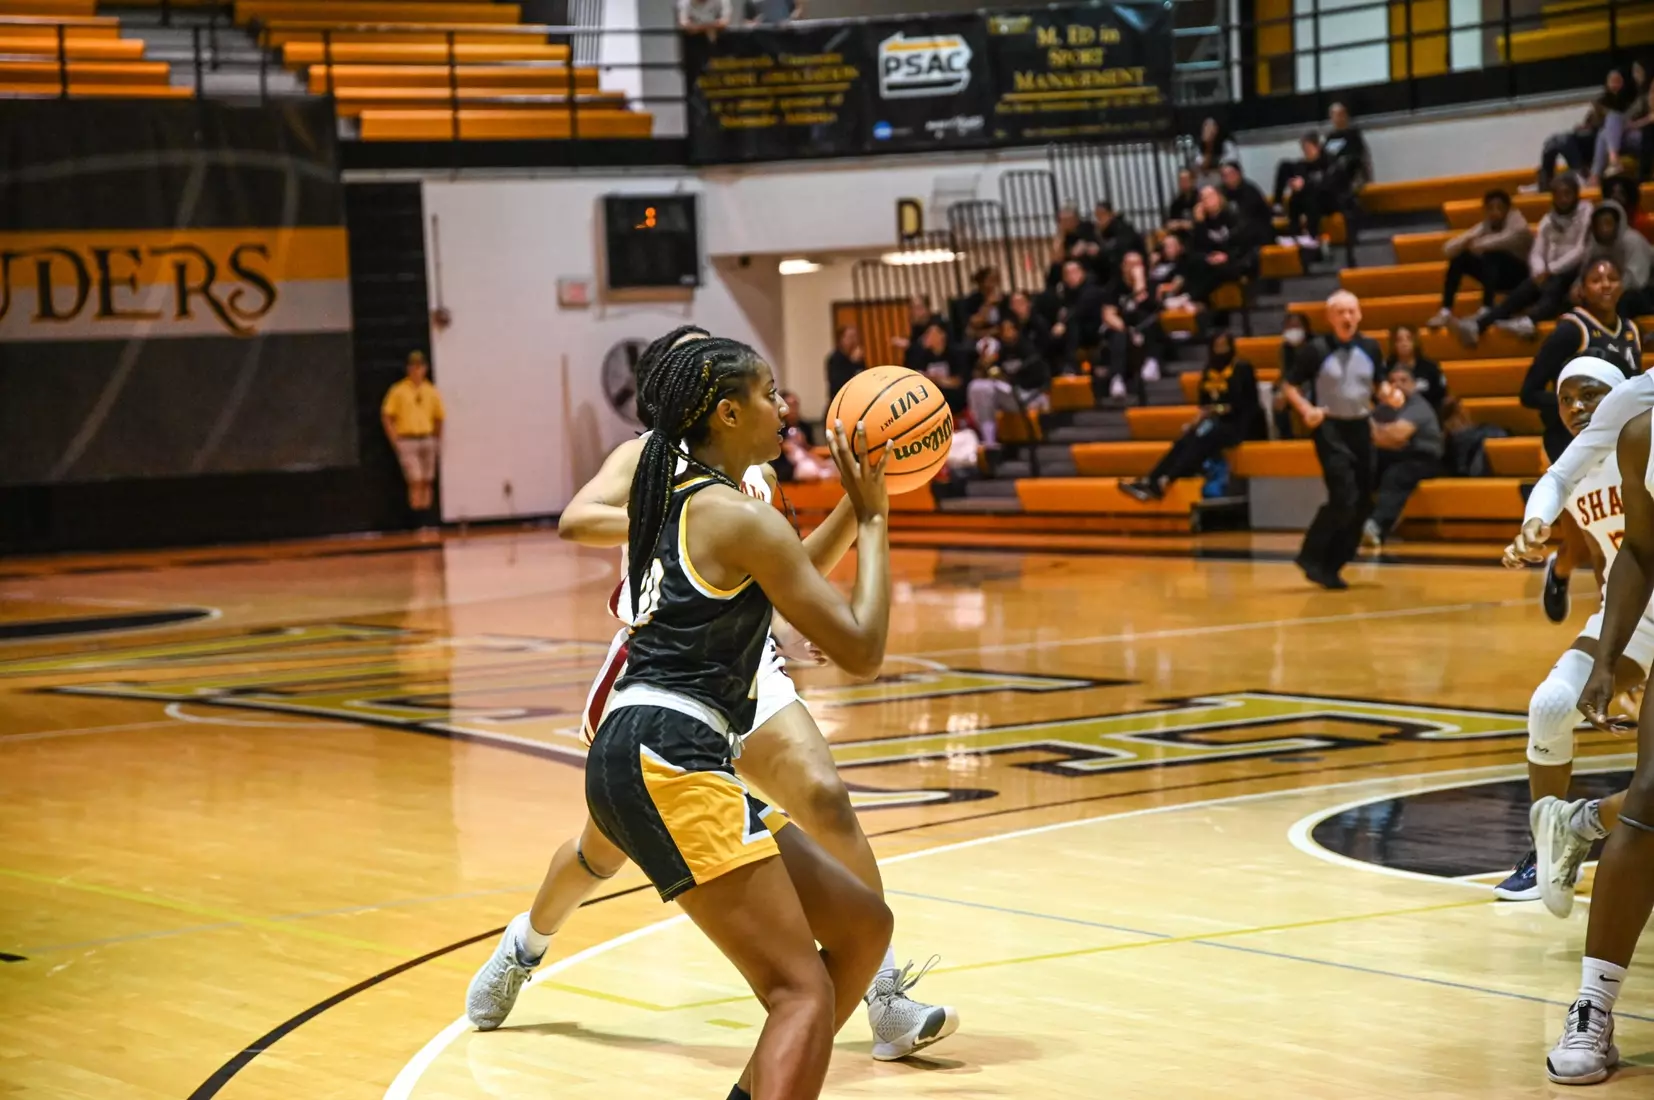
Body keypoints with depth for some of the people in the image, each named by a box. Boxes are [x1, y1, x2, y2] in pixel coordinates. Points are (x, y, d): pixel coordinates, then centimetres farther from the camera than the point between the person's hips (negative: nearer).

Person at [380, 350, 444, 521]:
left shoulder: (431, 392, 8)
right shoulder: (398, 391, -2)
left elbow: (439, 418, 14)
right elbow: (386, 416, -2)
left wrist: (437, 443, 9)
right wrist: (395, 441, -7)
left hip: (427, 440, 4)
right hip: (407, 441, -4)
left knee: (427, 483, 5)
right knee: (415, 482, -10)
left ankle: (427, 519, 10)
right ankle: (418, 521, -8)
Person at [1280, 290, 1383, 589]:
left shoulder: (1370, 348, 4)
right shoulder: (1316, 350, -8)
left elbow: (1379, 382, 17)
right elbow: (1288, 384, -2)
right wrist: (1306, 410, -18)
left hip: (1360, 427, 5)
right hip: (1330, 428, -5)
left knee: (1363, 503, 4)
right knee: (1344, 498, -18)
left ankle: (1331, 566, 15)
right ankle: (1311, 556, -4)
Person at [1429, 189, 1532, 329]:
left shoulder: (1517, 221, -14)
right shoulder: (1484, 227, -2)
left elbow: (1508, 239, -39)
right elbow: (1449, 249, -12)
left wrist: (1480, 244, -40)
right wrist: (1466, 241, -31)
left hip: (1520, 275, -5)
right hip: (1499, 276, 5)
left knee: (1491, 254, -33)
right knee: (1459, 257, -15)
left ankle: (1486, 311, -45)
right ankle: (1445, 312, -22)